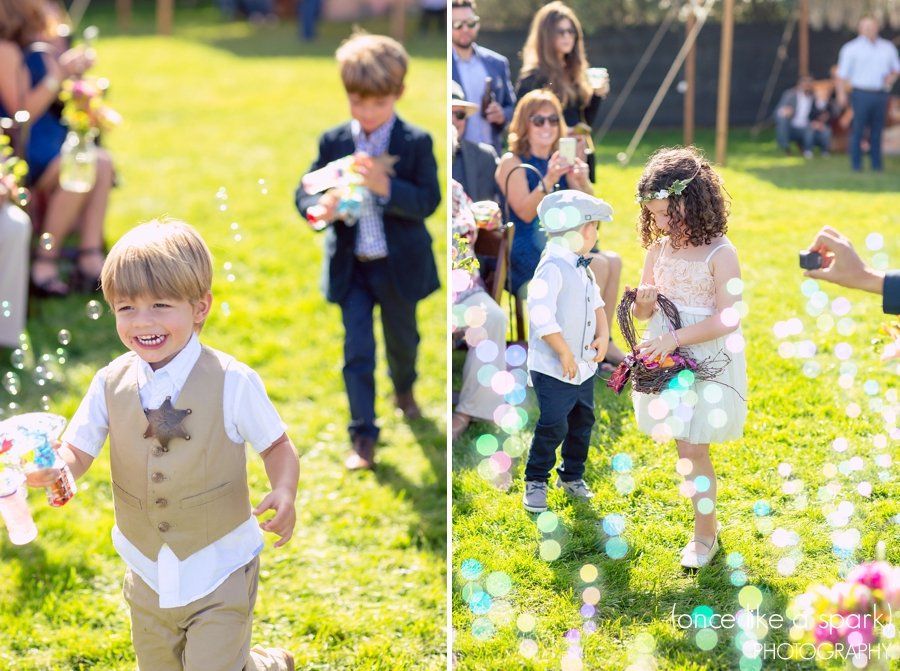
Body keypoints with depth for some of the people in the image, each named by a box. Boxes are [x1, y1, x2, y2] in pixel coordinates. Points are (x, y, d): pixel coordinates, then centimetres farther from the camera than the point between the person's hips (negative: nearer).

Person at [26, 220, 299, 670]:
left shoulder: (232, 382, -17)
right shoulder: (111, 384, -8)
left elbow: (276, 445, -7)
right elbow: (77, 450, -6)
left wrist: (284, 492, -26)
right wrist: (51, 467, -29)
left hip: (219, 574, -4)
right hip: (148, 576, 4)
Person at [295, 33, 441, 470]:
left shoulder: (416, 143, -10)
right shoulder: (333, 143, -4)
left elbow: (428, 201, -16)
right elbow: (304, 191, -3)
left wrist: (387, 187, -33)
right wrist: (319, 206, -27)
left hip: (398, 265, 0)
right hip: (350, 267, 0)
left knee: (402, 337, 21)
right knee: (357, 349, -1)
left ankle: (404, 389, 52)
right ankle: (363, 437, 5)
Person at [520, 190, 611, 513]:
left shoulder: (583, 269, 10)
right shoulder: (552, 268, -22)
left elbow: (597, 306, 21)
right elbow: (542, 317, -31)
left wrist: (603, 336, 1)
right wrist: (565, 354, -24)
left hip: (584, 367, 9)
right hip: (553, 370, -9)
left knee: (582, 422, 18)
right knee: (553, 427, -8)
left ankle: (572, 476, 34)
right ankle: (535, 482, 9)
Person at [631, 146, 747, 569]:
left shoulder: (720, 254, -13)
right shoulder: (658, 249, 4)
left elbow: (727, 319, -17)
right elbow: (642, 313, 11)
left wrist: (675, 337, -24)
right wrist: (644, 302, -13)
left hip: (708, 360, -5)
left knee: (692, 448, -3)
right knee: (685, 445, 8)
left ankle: (705, 534, 11)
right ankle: (705, 519, 22)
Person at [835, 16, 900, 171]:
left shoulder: (887, 47, 14)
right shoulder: (851, 48, 2)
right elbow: (842, 74, 0)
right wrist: (841, 94, -9)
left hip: (881, 94, 4)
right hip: (862, 93, -4)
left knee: (877, 129, 5)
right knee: (858, 129, -5)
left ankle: (876, 164, 11)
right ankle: (856, 164, 3)